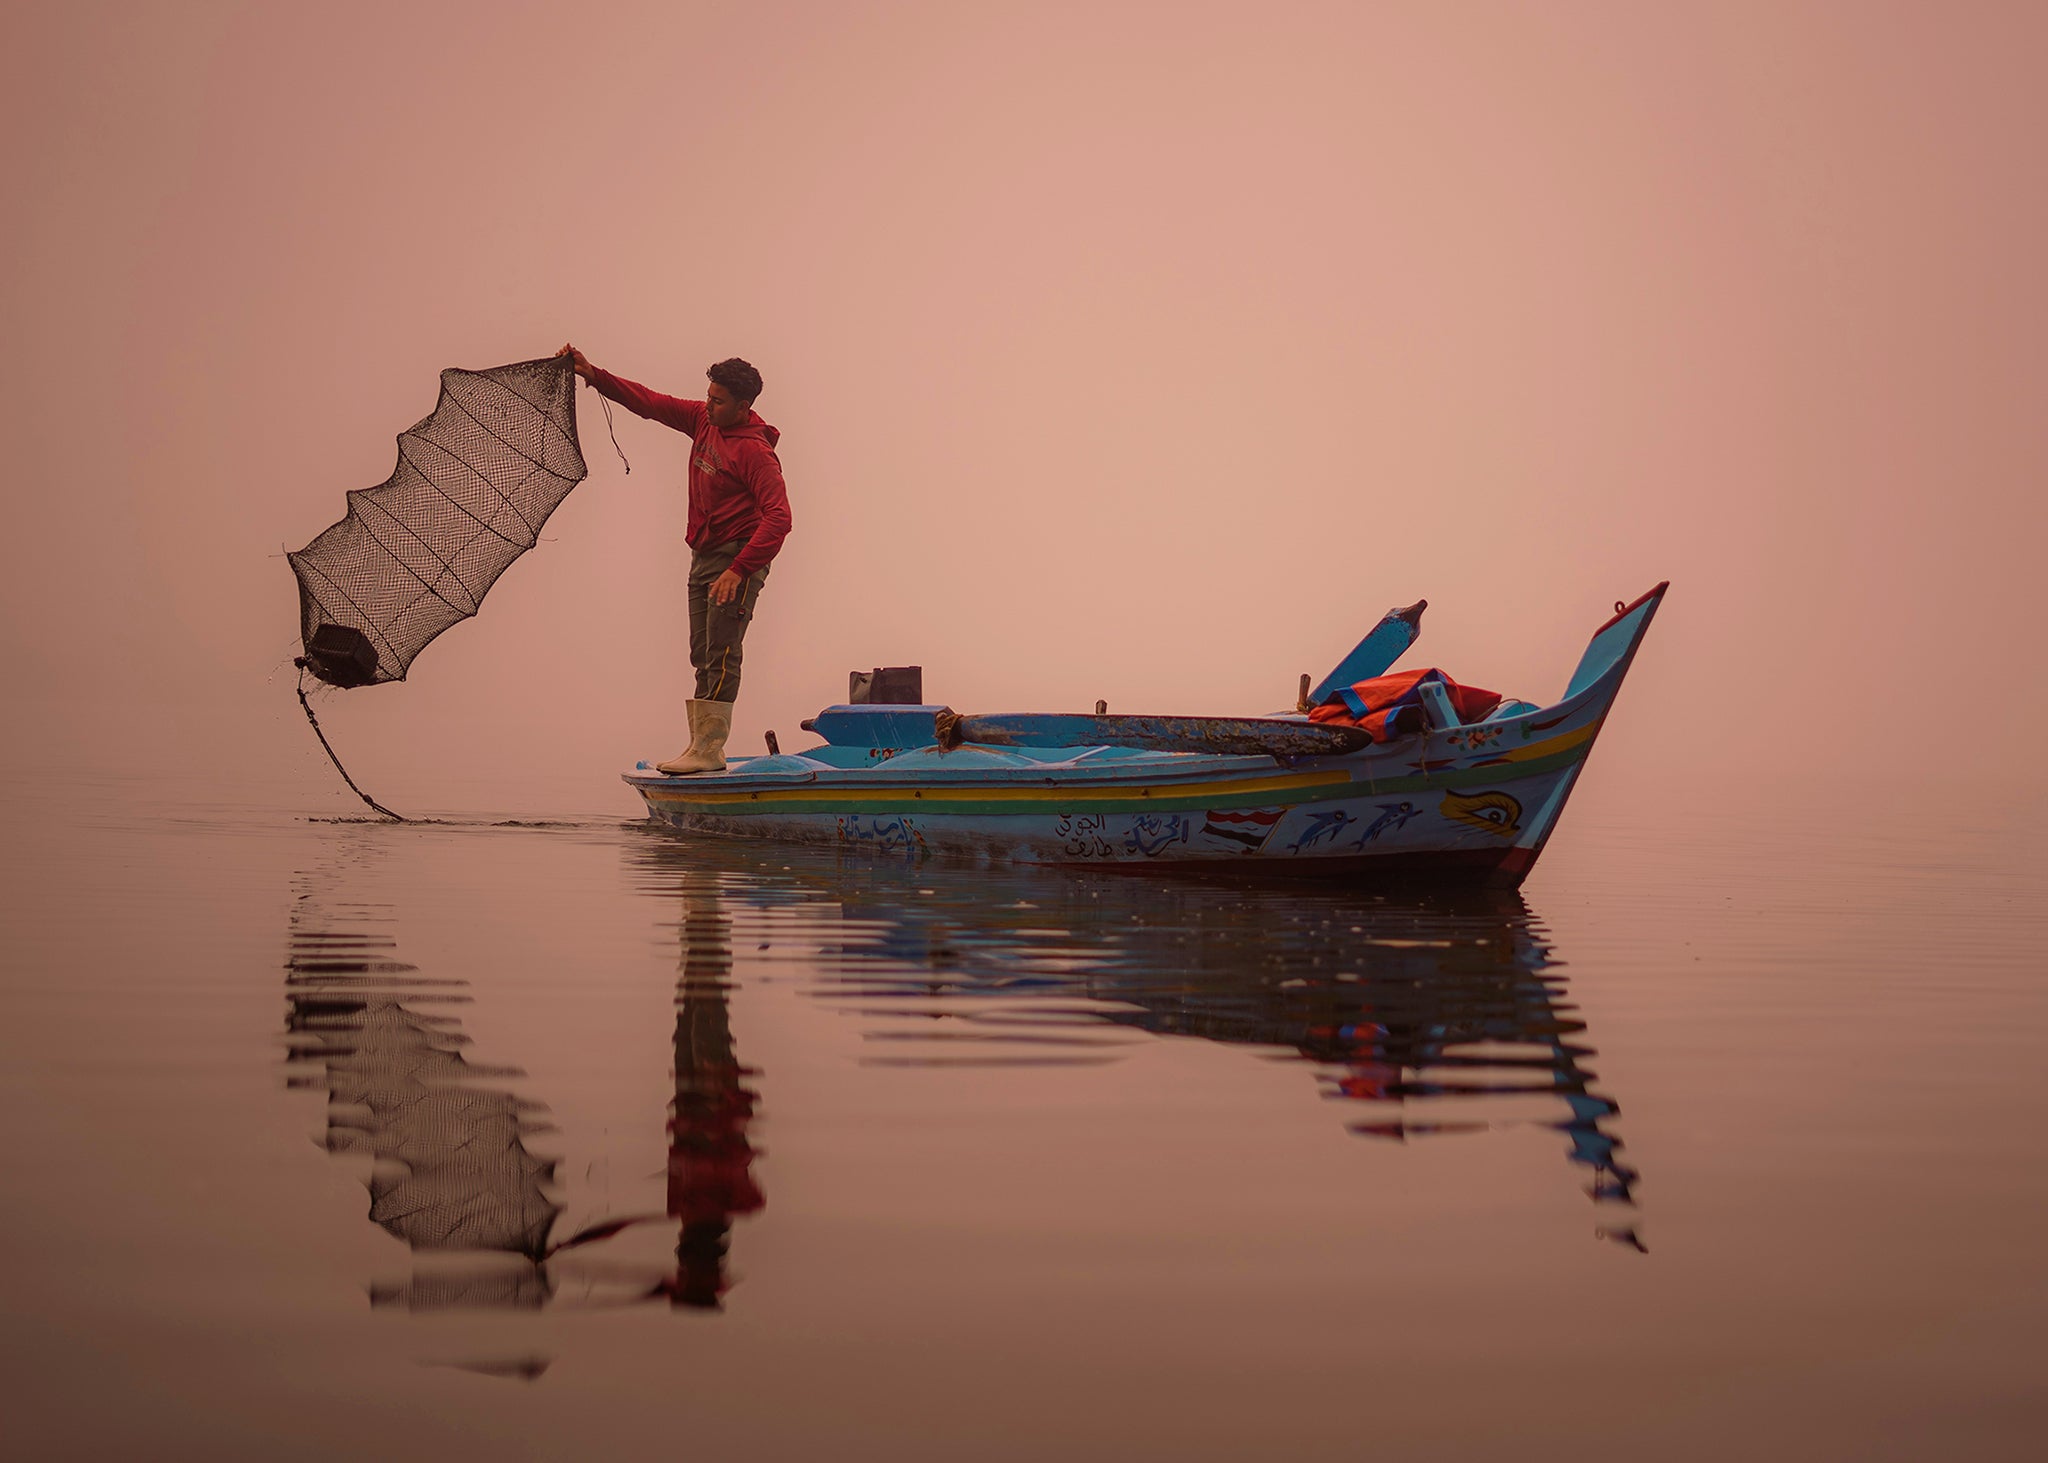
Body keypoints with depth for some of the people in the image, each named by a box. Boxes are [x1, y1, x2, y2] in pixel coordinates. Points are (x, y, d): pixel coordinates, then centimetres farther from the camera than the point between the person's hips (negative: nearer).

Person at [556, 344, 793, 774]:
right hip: (704, 556, 9)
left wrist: (738, 570, -29)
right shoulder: (702, 420, 7)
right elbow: (650, 403, 13)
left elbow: (778, 517, -24)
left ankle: (709, 749, -14)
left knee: (721, 654, -13)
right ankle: (701, 746, 10)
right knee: (702, 656, 7)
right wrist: (594, 375, 5)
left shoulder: (755, 451, -18)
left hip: (738, 559, -9)